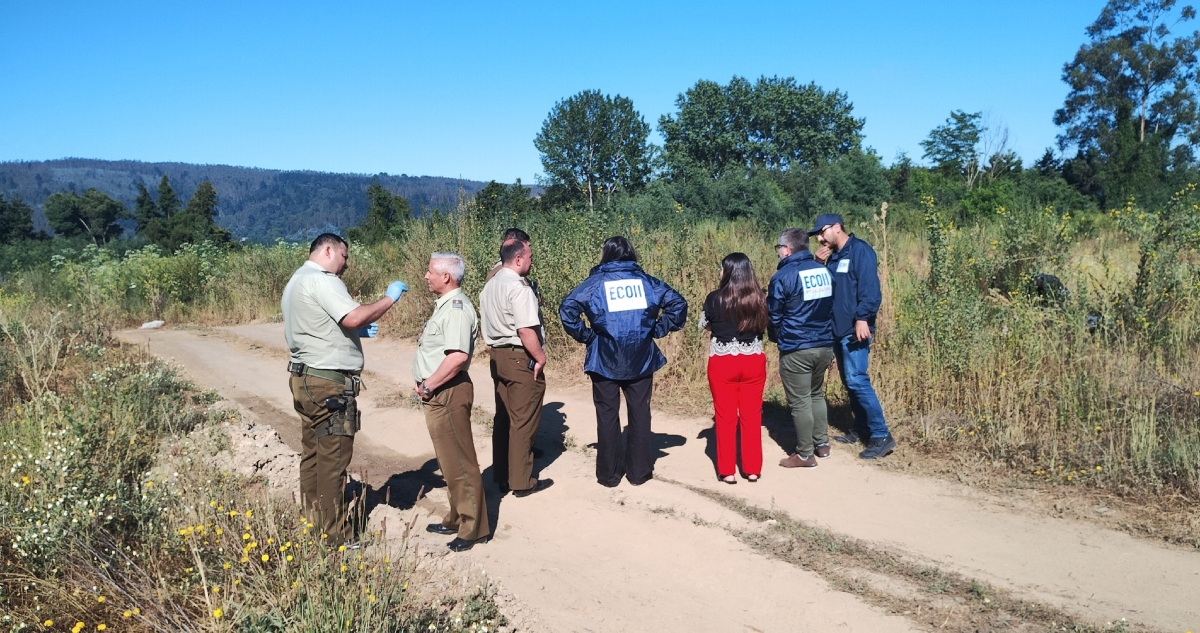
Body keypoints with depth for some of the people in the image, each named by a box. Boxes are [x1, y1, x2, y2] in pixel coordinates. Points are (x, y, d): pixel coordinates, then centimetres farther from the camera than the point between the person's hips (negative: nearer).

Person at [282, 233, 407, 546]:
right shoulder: (322, 280, -15)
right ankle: (336, 537, 1)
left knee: (312, 454, 15)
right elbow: (353, 317, -27)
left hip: (305, 377, 11)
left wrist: (357, 329, 15)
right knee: (333, 459, -5)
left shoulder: (297, 280, 19)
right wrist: (389, 298, -15)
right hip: (329, 383, -11)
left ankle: (312, 524, 24)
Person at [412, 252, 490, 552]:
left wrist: (429, 385, -19)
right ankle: (457, 519, 31)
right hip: (438, 393, 10)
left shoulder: (456, 307, -18)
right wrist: (426, 383, 9)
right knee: (449, 461, 18)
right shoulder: (445, 305, 14)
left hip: (448, 393, -10)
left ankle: (473, 527, 8)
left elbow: (458, 356, -29)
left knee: (459, 462, -2)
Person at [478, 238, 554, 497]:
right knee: (523, 421, 0)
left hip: (498, 356, 9)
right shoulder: (518, 287, -18)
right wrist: (541, 357, -14)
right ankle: (522, 482, 8)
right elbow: (526, 330, -24)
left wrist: (497, 348, 16)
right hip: (520, 359, -9)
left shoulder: (490, 286, 11)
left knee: (503, 417, 16)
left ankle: (502, 476, 24)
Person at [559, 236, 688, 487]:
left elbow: (567, 309, -14)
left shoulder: (595, 282, -2)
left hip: (605, 360, -1)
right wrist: (657, 330, 4)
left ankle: (608, 474, 17)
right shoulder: (645, 281, 4)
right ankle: (639, 471, 20)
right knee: (639, 413, 12)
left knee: (607, 415, 9)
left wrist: (586, 335, -4)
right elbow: (678, 303, 1)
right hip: (641, 359, 2)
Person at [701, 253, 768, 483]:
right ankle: (752, 469, 17)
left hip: (722, 363, -2)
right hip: (753, 362, 2)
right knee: (751, 416, 10)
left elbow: (705, 325, 6)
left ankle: (727, 471, 12)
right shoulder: (759, 298, -4)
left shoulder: (715, 298, -10)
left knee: (725, 417, 7)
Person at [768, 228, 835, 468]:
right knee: (816, 395, 22)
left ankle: (805, 455, 10)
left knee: (800, 402, 2)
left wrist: (778, 338, 14)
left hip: (796, 349, -7)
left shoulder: (783, 276, -12)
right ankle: (822, 444, 28)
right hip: (824, 345, 7)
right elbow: (830, 307, 15)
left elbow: (774, 316, -4)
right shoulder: (823, 271, 7)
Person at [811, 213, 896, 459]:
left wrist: (862, 318, -26)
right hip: (838, 329, 9)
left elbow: (870, 288, -18)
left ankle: (881, 436, -8)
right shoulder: (833, 256, 17)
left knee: (857, 380, -13)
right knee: (849, 381, 13)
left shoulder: (860, 250, -9)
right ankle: (862, 429, 23)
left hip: (855, 329, -9)